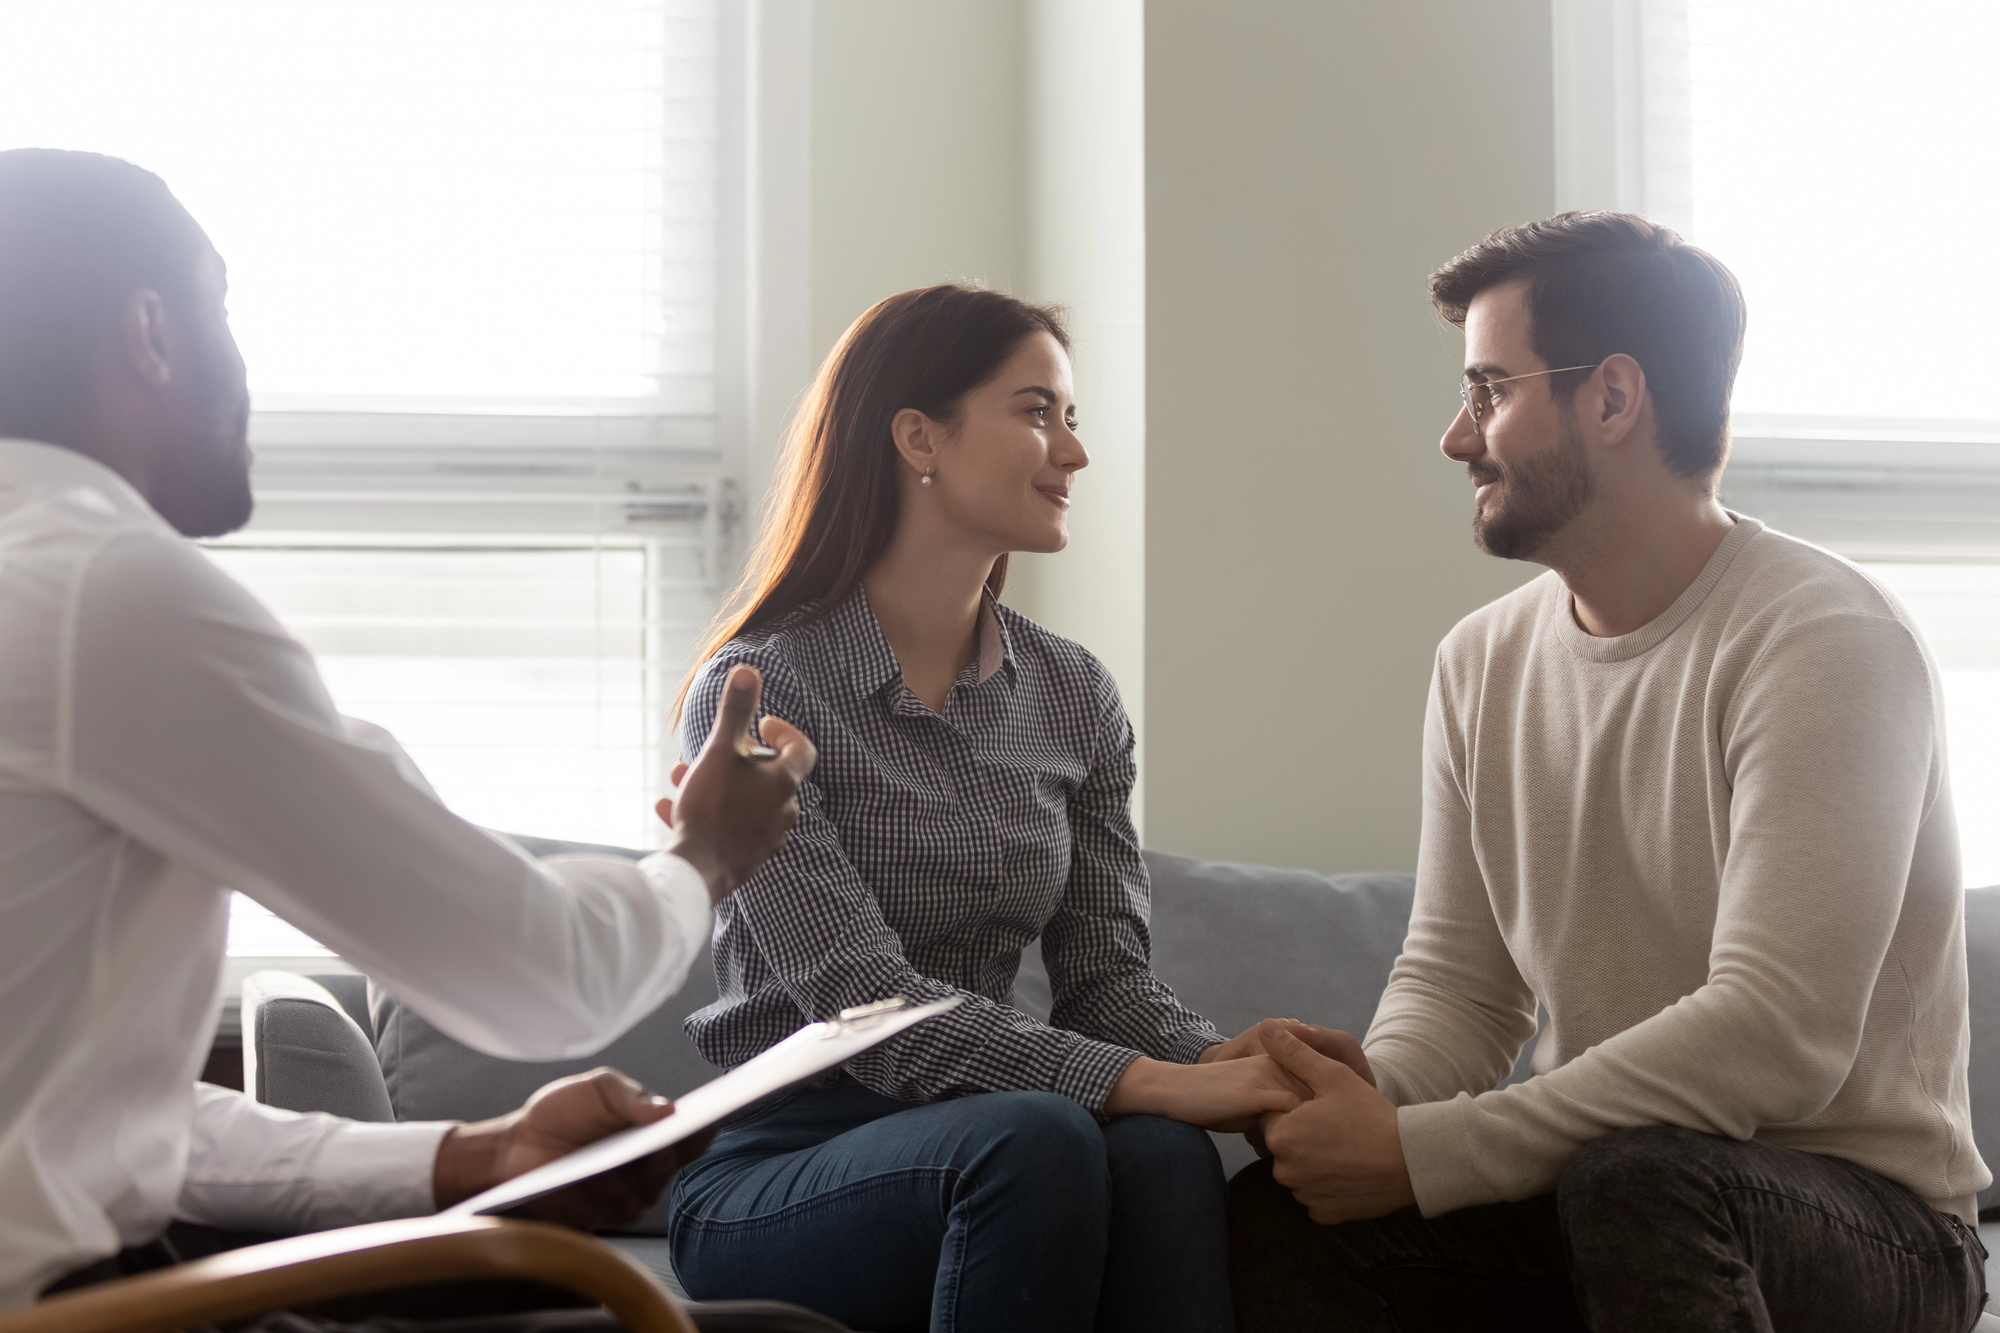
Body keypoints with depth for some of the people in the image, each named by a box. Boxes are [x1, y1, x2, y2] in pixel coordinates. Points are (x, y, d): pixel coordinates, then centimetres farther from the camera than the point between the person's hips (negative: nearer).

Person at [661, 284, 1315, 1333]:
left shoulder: (1075, 698, 9)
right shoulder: (758, 688, -10)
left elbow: (1106, 974, 4)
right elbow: (865, 1003, -19)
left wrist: (1220, 1059, -20)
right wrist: (1153, 1083, -28)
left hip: (966, 1147, 4)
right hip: (772, 1175, -4)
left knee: (1163, 1158, -29)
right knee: (1035, 1138, -34)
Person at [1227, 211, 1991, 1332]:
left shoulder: (1824, 641, -17)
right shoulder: (1483, 662, 7)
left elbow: (1776, 1039, -26)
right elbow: (1456, 982, 8)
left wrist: (1422, 1151, -27)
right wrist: (1376, 1092, -17)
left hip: (1868, 1215, -5)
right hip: (1600, 1179, 5)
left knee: (1636, 1176, -37)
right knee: (1277, 1212, -19)